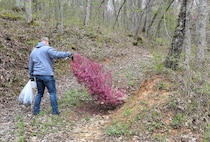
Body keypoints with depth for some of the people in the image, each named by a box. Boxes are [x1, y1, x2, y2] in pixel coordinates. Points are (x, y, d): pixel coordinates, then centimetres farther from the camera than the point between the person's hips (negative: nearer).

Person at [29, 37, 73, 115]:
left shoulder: (33, 51, 19)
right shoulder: (47, 48, -5)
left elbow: (30, 65, 23)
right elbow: (57, 54, -20)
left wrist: (31, 75, 28)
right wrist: (68, 54, -12)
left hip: (37, 75, 7)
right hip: (47, 75, -7)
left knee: (39, 93, 16)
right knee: (52, 92, 1)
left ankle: (35, 110, 17)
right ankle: (55, 111, 1)